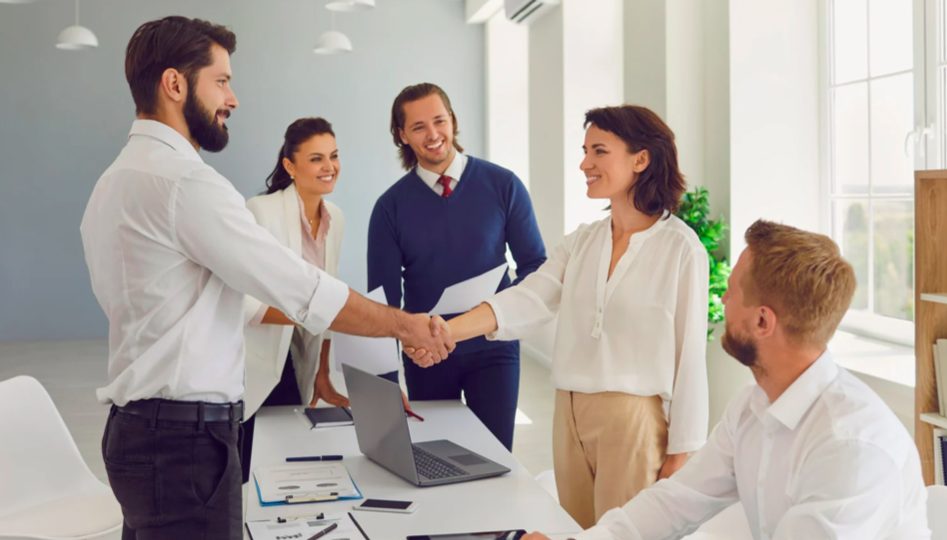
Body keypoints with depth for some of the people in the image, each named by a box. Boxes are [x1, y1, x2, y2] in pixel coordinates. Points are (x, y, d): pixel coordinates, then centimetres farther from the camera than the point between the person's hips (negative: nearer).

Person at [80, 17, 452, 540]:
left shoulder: (116, 181, 15)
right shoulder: (185, 181, -17)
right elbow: (303, 290, -17)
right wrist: (405, 324, -7)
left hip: (137, 424, 10)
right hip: (185, 437, -10)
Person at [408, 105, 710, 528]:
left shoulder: (680, 248, -7)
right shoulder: (581, 242, 8)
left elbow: (690, 353, -6)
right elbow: (526, 301, -5)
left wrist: (680, 452, -6)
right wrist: (445, 330, -21)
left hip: (634, 418, -5)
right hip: (570, 414, 6)